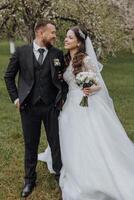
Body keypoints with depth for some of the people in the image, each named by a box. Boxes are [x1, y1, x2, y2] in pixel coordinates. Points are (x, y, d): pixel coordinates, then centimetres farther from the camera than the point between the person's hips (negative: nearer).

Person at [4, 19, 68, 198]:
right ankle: (29, 180, 31)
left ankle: (60, 176, 30)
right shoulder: (21, 52, -1)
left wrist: (63, 97, 0)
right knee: (30, 145, 12)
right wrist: (15, 98, 1)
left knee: (57, 143, 8)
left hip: (52, 106, 1)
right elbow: (9, 76, 7)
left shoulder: (57, 54, 2)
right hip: (29, 107, 0)